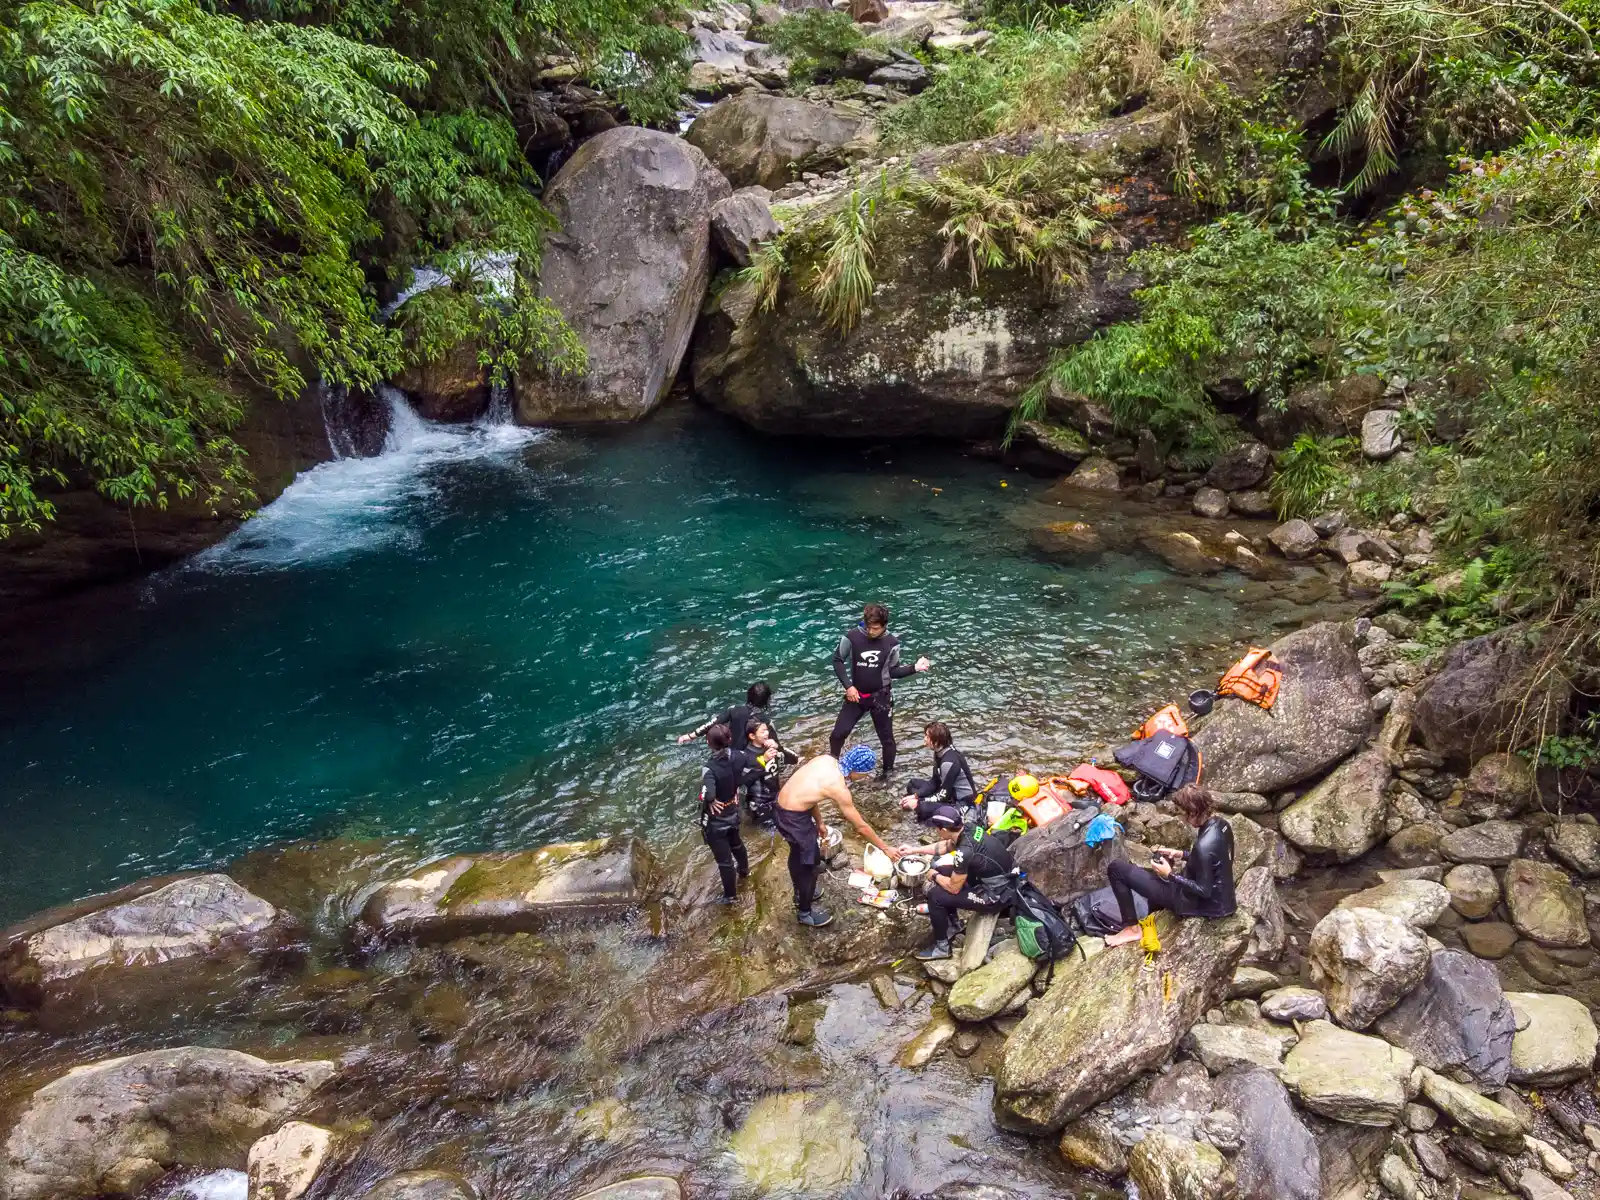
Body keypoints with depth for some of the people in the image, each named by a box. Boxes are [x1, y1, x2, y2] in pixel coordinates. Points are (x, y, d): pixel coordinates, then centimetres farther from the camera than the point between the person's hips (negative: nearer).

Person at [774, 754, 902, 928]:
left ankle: (801, 893, 54)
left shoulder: (826, 759, -2)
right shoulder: (839, 788, -21)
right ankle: (805, 912, 31)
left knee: (797, 853, 30)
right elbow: (861, 827, -12)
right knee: (810, 862, 13)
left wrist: (819, 823, 23)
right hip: (794, 818, -8)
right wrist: (885, 848, 0)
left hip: (781, 808, 8)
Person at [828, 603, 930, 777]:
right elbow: (838, 660, -4)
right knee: (837, 734, -2)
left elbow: (893, 671, 1)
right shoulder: (852, 637, -15)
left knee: (886, 738, 10)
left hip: (880, 696, 0)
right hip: (856, 695, 0)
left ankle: (887, 771, 32)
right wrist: (848, 686, -10)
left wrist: (914, 667, -14)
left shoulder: (892, 643, -10)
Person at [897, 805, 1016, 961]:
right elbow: (945, 846, 16)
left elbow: (954, 888, -16)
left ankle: (942, 947, 12)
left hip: (996, 896, -8)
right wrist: (914, 850, 18)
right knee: (942, 869, 15)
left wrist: (934, 876, 2)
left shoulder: (965, 852, -30)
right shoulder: (968, 828, -5)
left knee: (935, 895, -6)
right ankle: (952, 922, 31)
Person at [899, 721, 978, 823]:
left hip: (963, 802, -10)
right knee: (913, 784, 14)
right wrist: (915, 796, -5)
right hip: (951, 791, 10)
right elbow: (934, 782, 7)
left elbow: (944, 795, -24)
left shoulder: (949, 762, -30)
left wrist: (918, 803, -18)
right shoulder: (940, 752, -2)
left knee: (923, 809, -32)